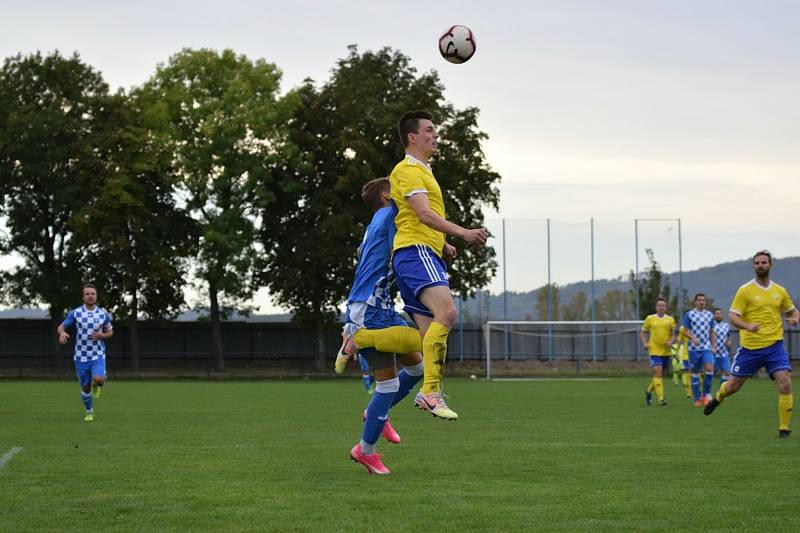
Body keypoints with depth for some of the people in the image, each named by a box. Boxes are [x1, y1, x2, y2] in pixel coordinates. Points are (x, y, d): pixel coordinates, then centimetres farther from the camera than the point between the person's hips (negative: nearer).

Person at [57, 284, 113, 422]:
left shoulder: (104, 314, -2)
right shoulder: (75, 313, -4)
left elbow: (110, 332, 11)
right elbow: (61, 327, 2)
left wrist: (101, 335, -12)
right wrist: (62, 333, -22)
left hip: (98, 355, 0)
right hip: (81, 357, 1)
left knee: (98, 379, -25)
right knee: (85, 387, 6)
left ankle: (97, 384, 12)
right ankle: (89, 412, 30)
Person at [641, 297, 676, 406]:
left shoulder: (670, 320, 6)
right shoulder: (650, 319, 2)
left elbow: (673, 335, 11)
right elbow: (642, 332, 10)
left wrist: (671, 341, -10)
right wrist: (644, 343, -5)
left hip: (666, 351, 3)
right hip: (654, 350, -3)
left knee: (660, 374, 10)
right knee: (658, 372, -16)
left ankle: (648, 391, 35)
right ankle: (660, 398, -17)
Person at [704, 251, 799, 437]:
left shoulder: (780, 291, 8)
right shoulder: (745, 290, -3)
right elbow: (732, 317, -7)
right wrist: (748, 326, -27)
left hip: (774, 345, 2)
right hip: (750, 347, -2)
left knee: (785, 384, -17)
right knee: (733, 386, 7)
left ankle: (784, 428, -6)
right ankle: (718, 398, 44)